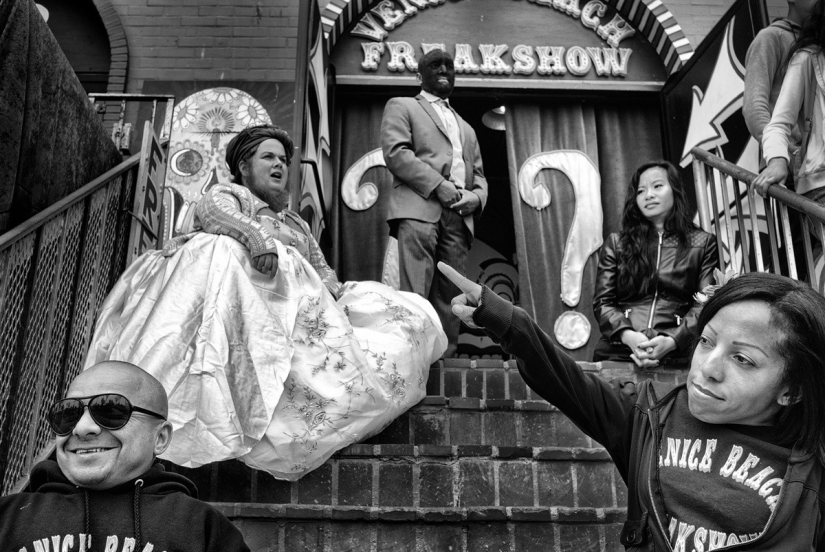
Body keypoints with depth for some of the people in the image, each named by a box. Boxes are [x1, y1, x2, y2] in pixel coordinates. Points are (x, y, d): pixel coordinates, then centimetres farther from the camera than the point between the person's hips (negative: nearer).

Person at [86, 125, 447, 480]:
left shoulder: (297, 224, 36)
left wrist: (334, 292, 0)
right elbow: (213, 212, -7)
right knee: (219, 250, -40)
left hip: (300, 310, 5)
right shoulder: (228, 194, 18)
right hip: (247, 296, -5)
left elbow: (322, 270, 26)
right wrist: (255, 234, -29)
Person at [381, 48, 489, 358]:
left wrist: (476, 196, 5)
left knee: (448, 297, -4)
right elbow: (395, 152, 0)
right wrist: (438, 185, -12)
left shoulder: (466, 129, 36)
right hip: (419, 208, -5)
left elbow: (479, 176, 31)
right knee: (415, 297, -19)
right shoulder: (402, 106, 17)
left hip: (458, 217, 5)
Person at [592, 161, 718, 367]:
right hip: (616, 352, 1)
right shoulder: (616, 243, 17)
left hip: (677, 355, -1)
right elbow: (602, 302, 10)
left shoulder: (702, 244, 15)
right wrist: (628, 336, -9)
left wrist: (672, 341, -13)